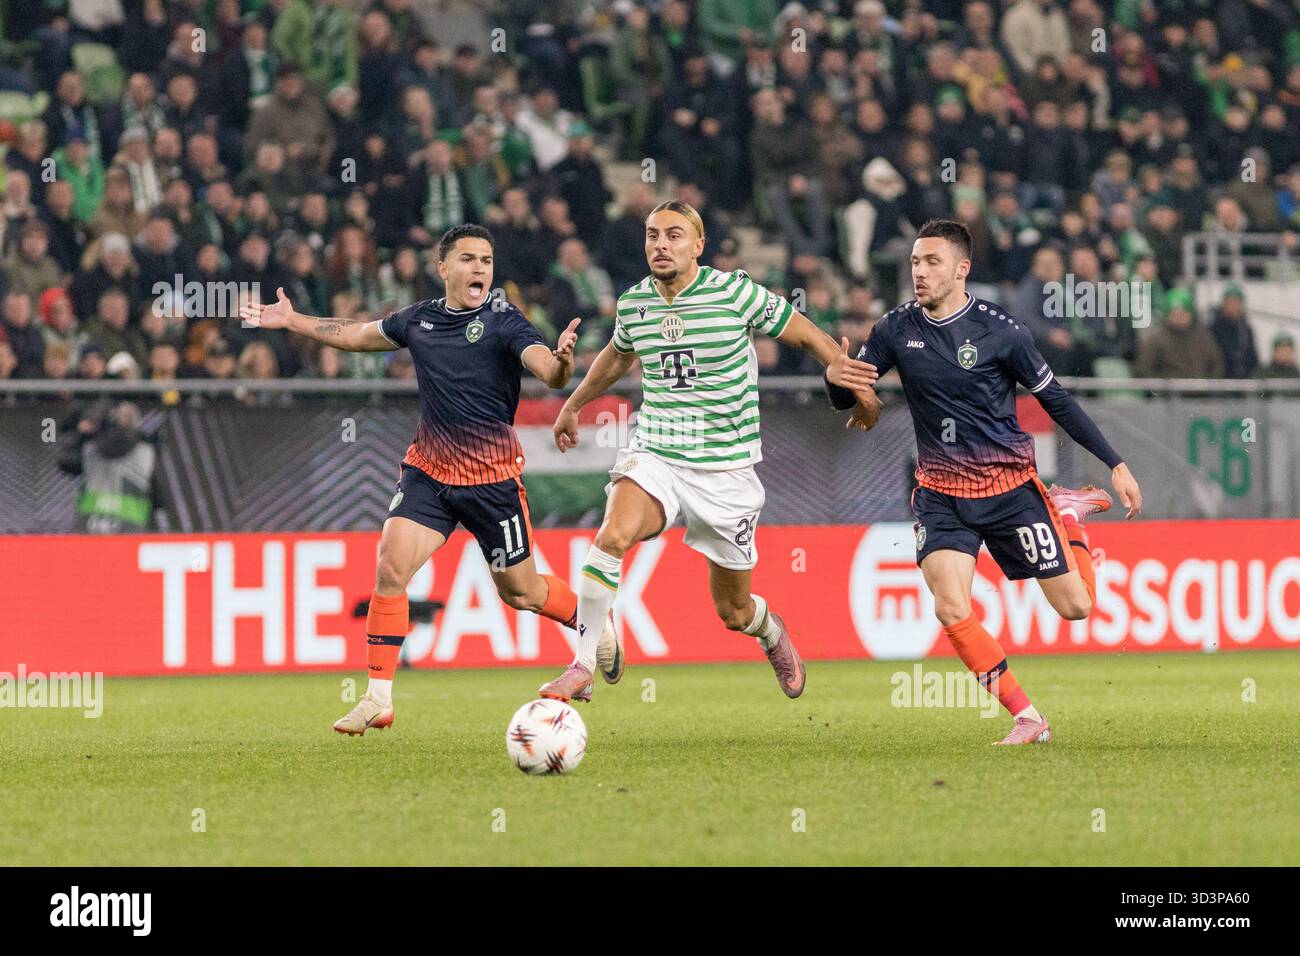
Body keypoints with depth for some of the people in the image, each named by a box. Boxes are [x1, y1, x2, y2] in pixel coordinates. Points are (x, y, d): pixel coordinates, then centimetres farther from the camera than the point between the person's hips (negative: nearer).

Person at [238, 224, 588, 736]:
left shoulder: (503, 320, -9)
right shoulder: (419, 320, 5)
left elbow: (547, 370, -24)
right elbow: (357, 334, 23)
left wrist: (561, 361, -47)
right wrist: (291, 321, 26)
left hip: (493, 477, -4)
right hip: (428, 470, 4)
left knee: (520, 592, 6)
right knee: (390, 566, -14)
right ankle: (378, 697, -8)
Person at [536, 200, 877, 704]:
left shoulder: (735, 292, -10)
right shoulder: (633, 303, 2)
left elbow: (805, 333, -1)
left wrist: (838, 366, -22)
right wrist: (574, 403, 38)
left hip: (725, 469, -2)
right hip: (654, 455, 2)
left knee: (733, 611, 9)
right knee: (614, 534, -31)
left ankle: (771, 633, 47)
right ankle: (585, 664, -22)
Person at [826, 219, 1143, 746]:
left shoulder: (1000, 330, -12)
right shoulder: (897, 330, -3)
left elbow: (1054, 399, -2)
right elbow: (844, 398, 1)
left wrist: (1115, 464, -2)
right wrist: (839, 379, -25)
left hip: (1009, 484, -2)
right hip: (941, 492, 2)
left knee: (1076, 606, 1)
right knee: (951, 608, -20)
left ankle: (1068, 513, 33)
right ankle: (1027, 719, -7)